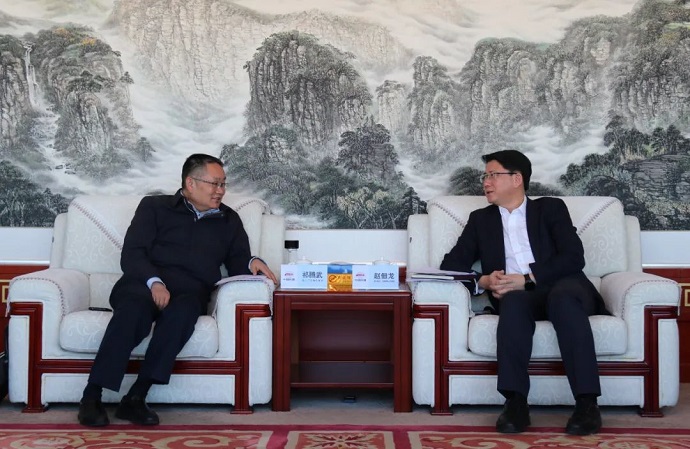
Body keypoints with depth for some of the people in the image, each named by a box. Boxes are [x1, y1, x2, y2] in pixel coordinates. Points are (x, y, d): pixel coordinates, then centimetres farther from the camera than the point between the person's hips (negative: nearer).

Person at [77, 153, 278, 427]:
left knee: (183, 310, -36)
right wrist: (154, 281, -16)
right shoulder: (155, 207, 16)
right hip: (144, 284, -1)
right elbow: (131, 255, 4)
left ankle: (135, 398, -35)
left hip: (189, 292, 2)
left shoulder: (229, 220, 25)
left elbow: (237, 265, 21)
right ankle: (92, 397, -33)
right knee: (136, 308, -38)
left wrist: (252, 263, -3)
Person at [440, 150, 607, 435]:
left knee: (562, 296, -37)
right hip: (517, 296, 1)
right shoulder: (480, 219, 23)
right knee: (513, 301, -35)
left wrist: (527, 279, -15)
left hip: (563, 287, -1)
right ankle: (515, 401, -41)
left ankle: (587, 402, -39)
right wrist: (483, 281, -7)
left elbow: (573, 257, -1)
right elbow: (451, 265, 14)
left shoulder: (551, 208, 14)